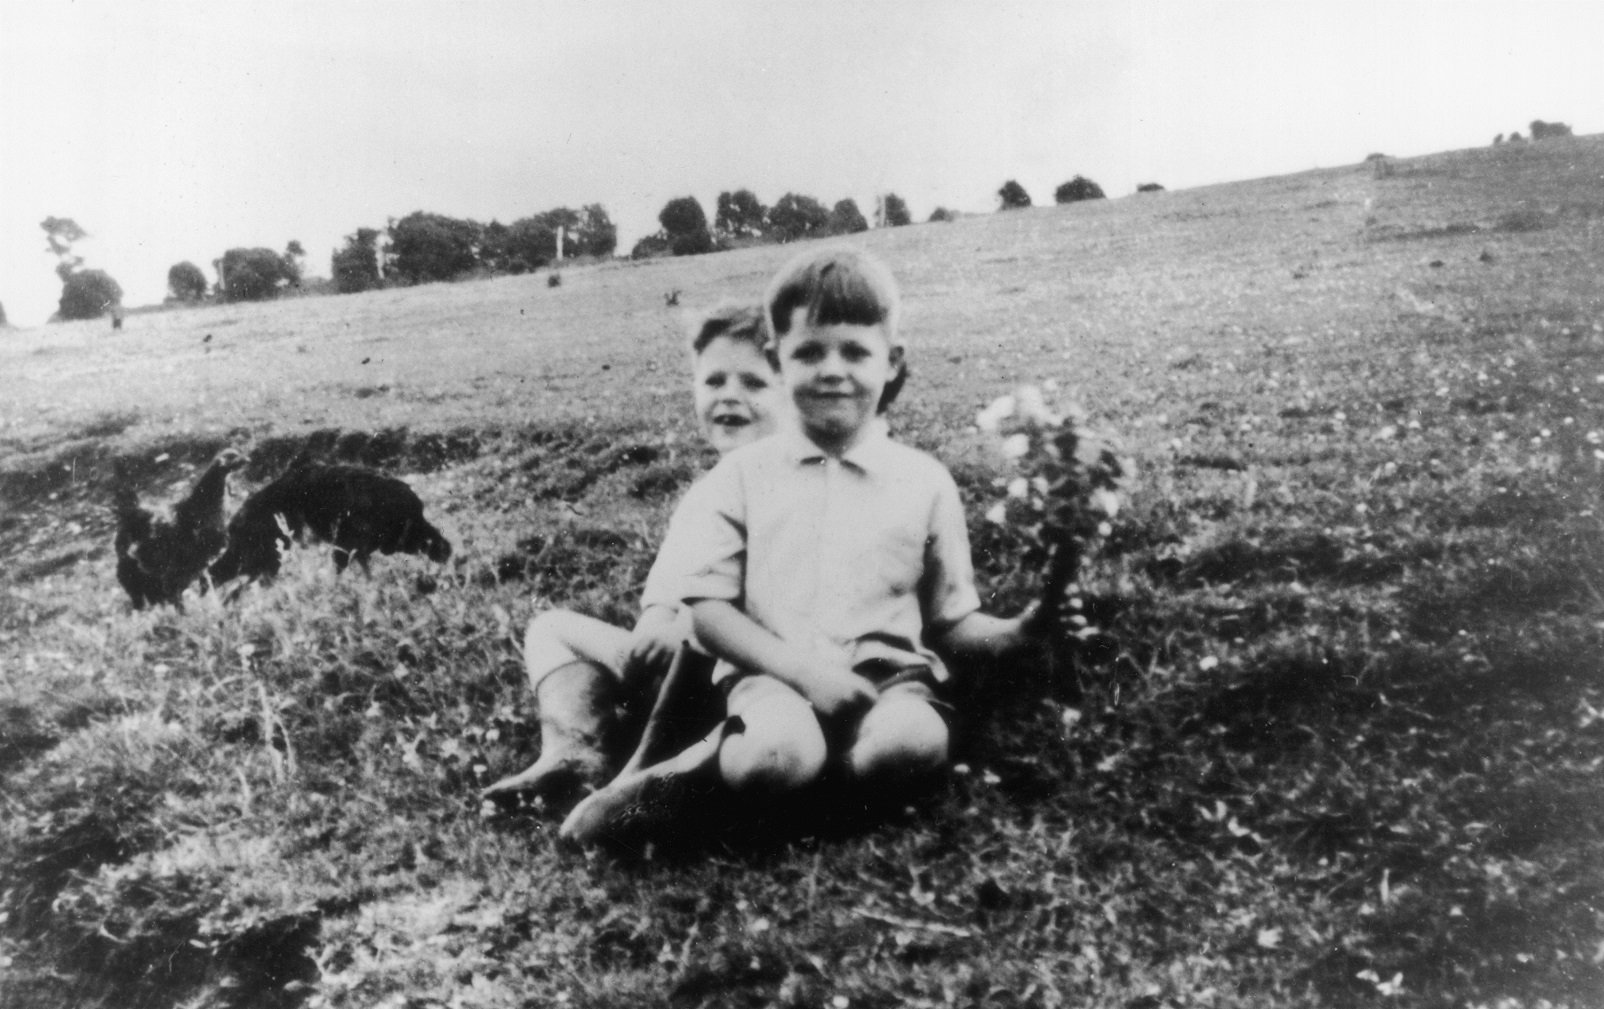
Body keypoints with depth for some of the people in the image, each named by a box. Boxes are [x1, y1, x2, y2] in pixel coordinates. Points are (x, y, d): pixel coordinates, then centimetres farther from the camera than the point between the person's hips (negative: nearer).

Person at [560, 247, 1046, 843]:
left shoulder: (924, 482, 10)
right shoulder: (744, 474, 7)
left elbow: (954, 620, 14)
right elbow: (707, 609, 1)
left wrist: (1018, 634, -7)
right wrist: (800, 668, -13)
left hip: (885, 669, 3)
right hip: (772, 670, -3)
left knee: (909, 745, -33)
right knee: (778, 754, -37)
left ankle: (705, 760, -15)